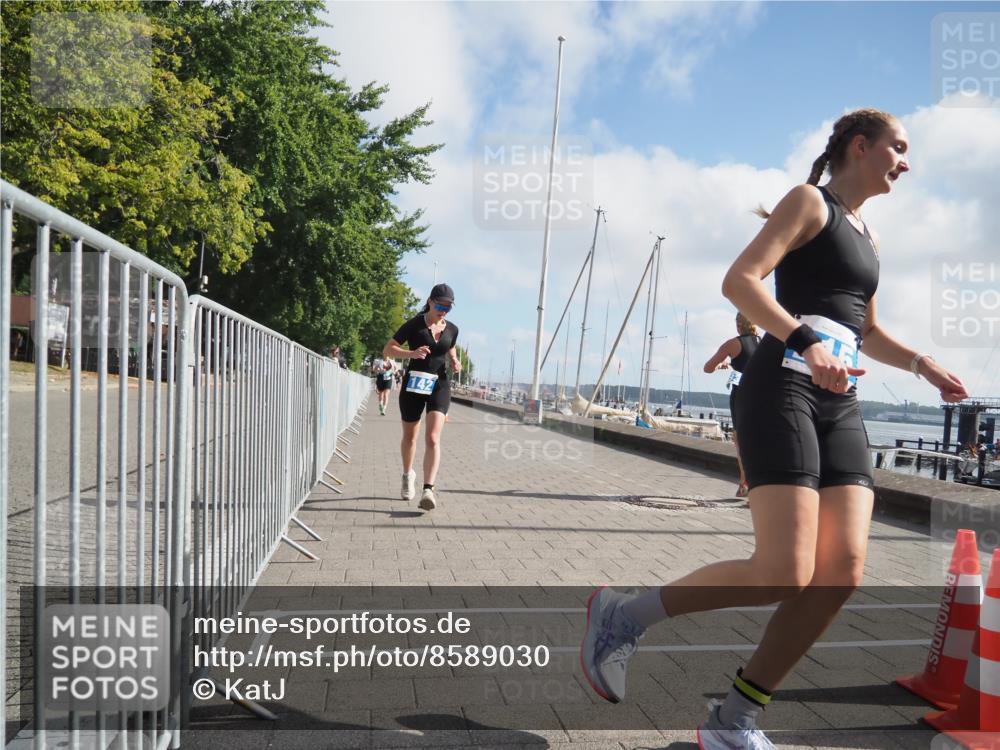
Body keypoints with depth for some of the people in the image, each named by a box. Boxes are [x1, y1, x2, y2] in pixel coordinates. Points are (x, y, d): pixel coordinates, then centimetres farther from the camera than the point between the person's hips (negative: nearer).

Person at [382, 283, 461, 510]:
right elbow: (388, 349, -5)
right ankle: (408, 475, 41)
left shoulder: (452, 329, 5)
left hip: (439, 385, 1)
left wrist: (455, 363, 1)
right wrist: (412, 353, -22)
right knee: (409, 437, 14)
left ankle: (428, 489, -22)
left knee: (433, 438, -16)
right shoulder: (414, 324, -6)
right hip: (414, 383, -1)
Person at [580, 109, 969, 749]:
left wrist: (923, 364, 20)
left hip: (841, 405, 8)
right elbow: (739, 280, -14)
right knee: (785, 575, -18)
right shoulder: (810, 202, 2)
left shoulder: (868, 238, 27)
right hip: (783, 390, -8)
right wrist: (805, 342, -27)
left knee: (844, 570, -6)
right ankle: (625, 615, 0)